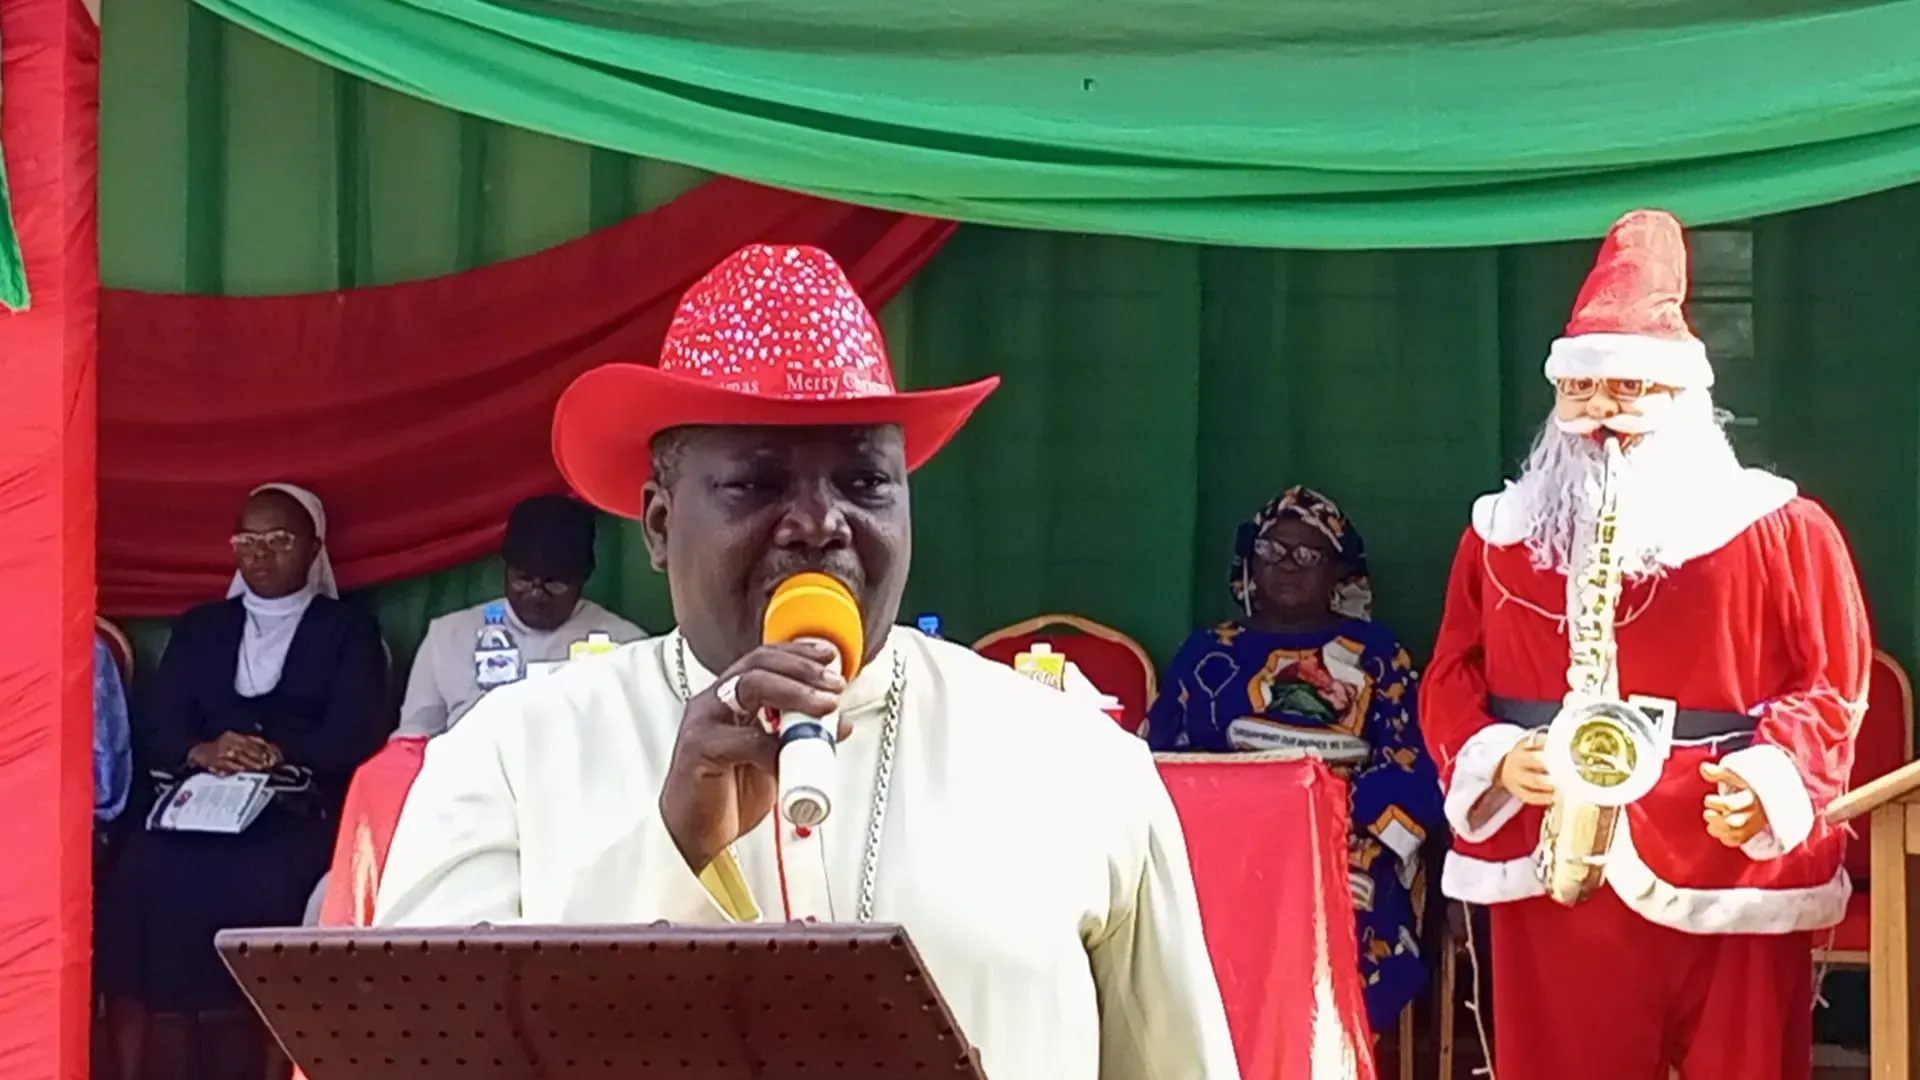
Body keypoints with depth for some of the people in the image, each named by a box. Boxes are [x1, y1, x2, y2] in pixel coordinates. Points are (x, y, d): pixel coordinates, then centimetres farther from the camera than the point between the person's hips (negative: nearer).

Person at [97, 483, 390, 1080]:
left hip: (302, 814, -3)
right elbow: (154, 730, 11)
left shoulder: (349, 629, 13)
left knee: (265, 883, -32)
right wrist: (201, 752, -11)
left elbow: (359, 732, -1)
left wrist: (279, 754, -17)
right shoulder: (199, 628, 22)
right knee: (142, 876, -25)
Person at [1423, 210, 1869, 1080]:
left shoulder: (1778, 528, 2)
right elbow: (1450, 681, 12)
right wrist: (1495, 757, -8)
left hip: (1727, 875, -2)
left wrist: (1770, 777, -18)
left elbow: (1835, 685, -1)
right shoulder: (1502, 533, 12)